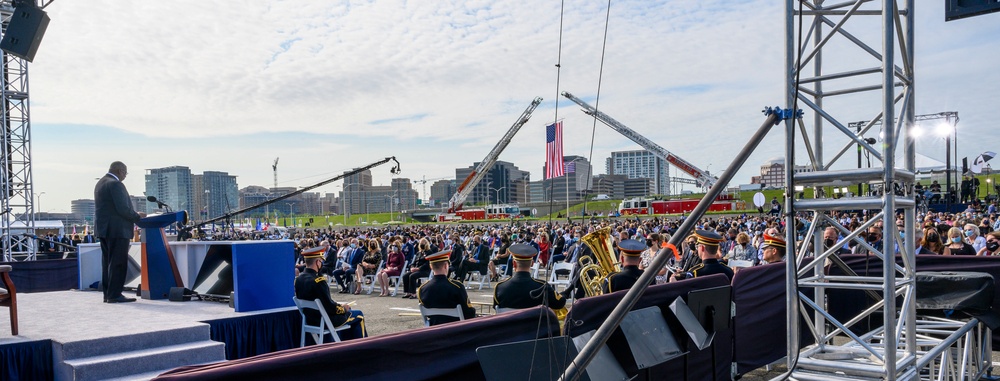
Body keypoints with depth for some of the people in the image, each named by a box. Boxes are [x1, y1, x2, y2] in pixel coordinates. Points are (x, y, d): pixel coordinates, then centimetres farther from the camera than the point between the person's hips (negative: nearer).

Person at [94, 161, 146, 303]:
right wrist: (137, 217, -5)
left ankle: (107, 294, 15)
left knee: (107, 262, 12)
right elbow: (123, 209, -20)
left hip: (103, 229, 10)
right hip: (117, 230, -10)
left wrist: (134, 214, 16)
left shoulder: (101, 183, 18)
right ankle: (114, 295, -6)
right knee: (118, 263, -6)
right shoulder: (115, 184, -14)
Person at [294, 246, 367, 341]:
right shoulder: (318, 281, -28)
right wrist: (343, 308, -5)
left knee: (347, 311, 30)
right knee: (358, 315, 11)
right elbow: (330, 307, -26)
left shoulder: (298, 279, -3)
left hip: (309, 320, 9)